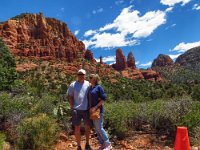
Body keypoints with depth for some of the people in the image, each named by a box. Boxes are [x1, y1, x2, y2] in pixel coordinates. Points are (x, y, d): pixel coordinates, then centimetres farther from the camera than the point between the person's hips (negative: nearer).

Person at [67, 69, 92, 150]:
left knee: (88, 126, 12)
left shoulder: (88, 84, 3)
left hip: (86, 109, 2)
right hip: (76, 110, -1)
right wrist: (72, 107, -5)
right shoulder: (73, 85, 0)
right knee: (77, 128, 7)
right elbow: (69, 96, 2)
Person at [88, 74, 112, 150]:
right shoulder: (90, 88, 11)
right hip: (92, 111, 7)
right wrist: (90, 108, 7)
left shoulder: (99, 87, -10)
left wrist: (95, 107, -18)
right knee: (96, 129, 11)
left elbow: (103, 99, -13)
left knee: (99, 128, -4)